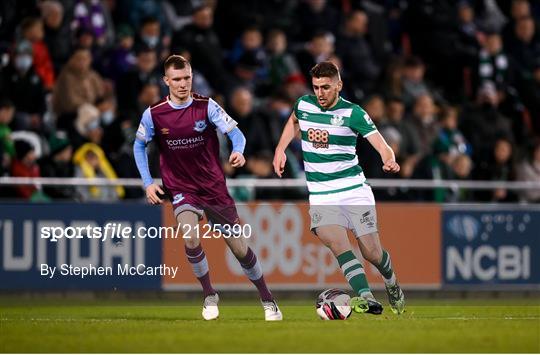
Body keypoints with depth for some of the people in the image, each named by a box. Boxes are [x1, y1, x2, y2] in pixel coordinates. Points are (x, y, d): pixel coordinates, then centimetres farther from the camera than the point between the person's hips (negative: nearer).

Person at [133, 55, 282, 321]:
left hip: (214, 187, 0)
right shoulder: (153, 114, -6)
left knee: (239, 247, 4)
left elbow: (234, 132, -11)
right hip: (181, 190, 0)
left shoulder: (206, 107, -9)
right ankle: (209, 296, -6)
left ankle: (267, 301, 23)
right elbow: (139, 145, 9)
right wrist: (148, 182, 0)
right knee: (190, 238, -28)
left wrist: (238, 151, -34)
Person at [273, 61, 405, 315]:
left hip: (354, 189, -2)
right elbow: (294, 121, 29)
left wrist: (390, 161, -36)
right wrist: (280, 150, 18)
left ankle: (393, 286, 32)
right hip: (321, 193, 2)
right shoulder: (303, 105, 3)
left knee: (372, 252, -1)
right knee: (335, 241, -24)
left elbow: (381, 145, -15)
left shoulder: (352, 113, -8)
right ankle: (366, 298, -31)